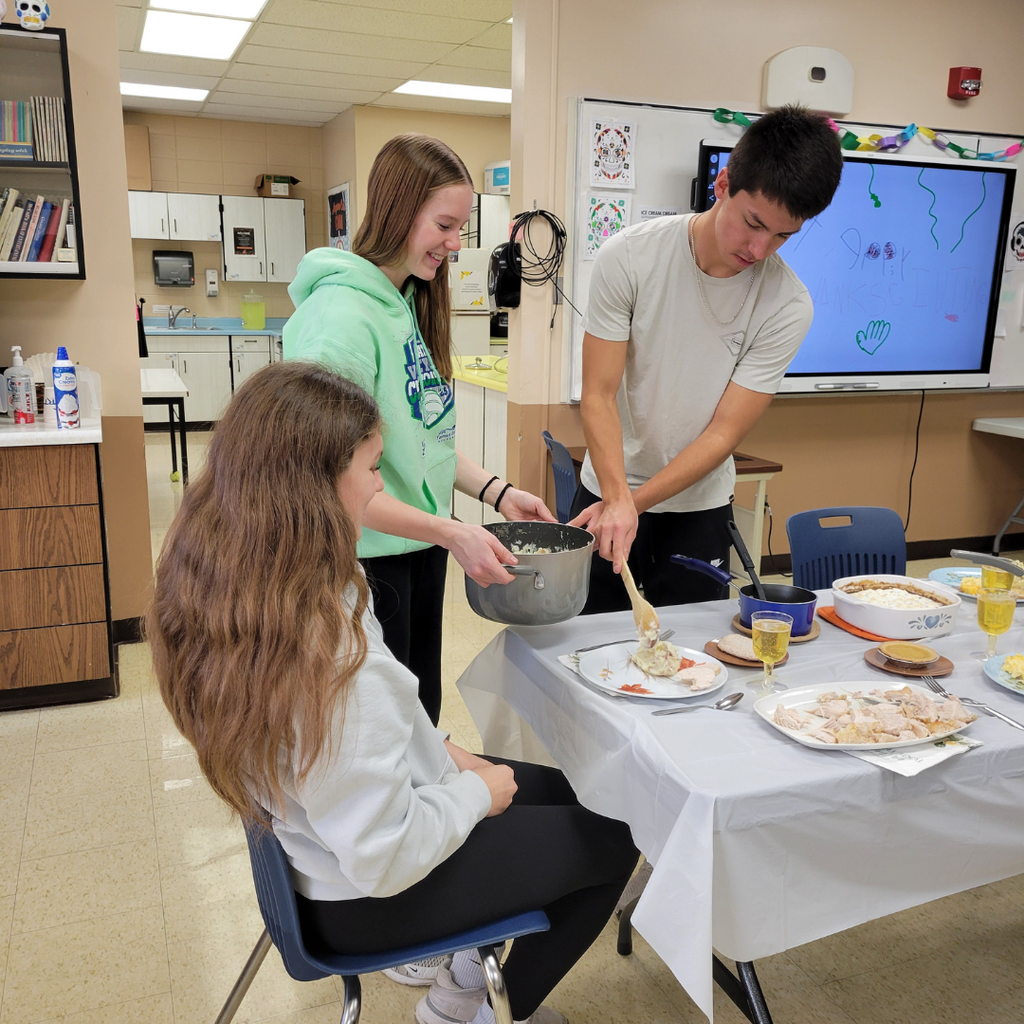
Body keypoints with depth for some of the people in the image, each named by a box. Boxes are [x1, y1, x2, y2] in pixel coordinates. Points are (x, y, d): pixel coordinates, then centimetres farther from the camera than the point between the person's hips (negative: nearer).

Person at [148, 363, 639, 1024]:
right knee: (614, 839, 10)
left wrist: (439, 749, 1)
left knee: (563, 790, 22)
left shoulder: (217, 582, -11)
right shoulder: (330, 656, -39)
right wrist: (475, 791, -14)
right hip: (365, 903, -8)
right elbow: (384, 862, -30)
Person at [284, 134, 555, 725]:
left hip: (422, 549, 8)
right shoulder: (340, 313, -21)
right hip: (367, 559, -8)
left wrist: (495, 490, 2)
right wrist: (451, 533, -25)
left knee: (422, 715, 21)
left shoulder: (411, 302, 7)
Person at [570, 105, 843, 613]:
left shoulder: (787, 306, -15)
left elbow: (724, 433, -15)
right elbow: (599, 396, -17)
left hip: (700, 508, 1)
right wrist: (617, 496, -30)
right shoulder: (628, 257, -17)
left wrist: (636, 501, -23)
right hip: (607, 492, 0)